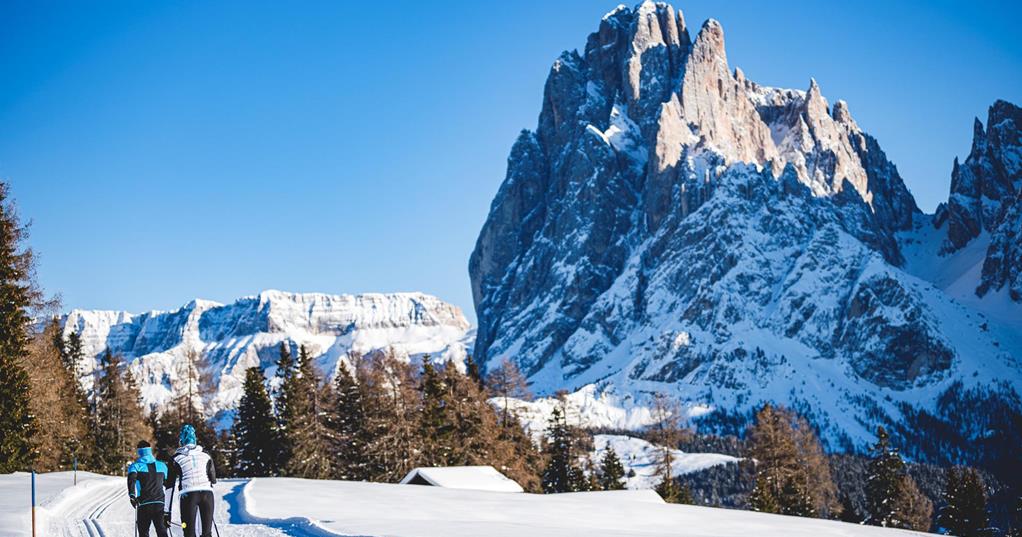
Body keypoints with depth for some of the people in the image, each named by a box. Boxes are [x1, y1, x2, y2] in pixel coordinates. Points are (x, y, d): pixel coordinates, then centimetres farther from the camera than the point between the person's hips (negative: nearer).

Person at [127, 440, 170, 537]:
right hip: (160, 504, 2)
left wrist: (131, 495, -26)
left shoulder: (136, 466, 3)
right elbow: (167, 482, 27)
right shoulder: (162, 465, 15)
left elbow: (131, 479, -18)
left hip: (144, 505, -2)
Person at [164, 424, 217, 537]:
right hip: (207, 494, 2)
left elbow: (170, 486, 7)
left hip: (188, 495, -2)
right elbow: (214, 480, 19)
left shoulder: (177, 458, 10)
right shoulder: (205, 455, 15)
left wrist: (166, 512, 9)